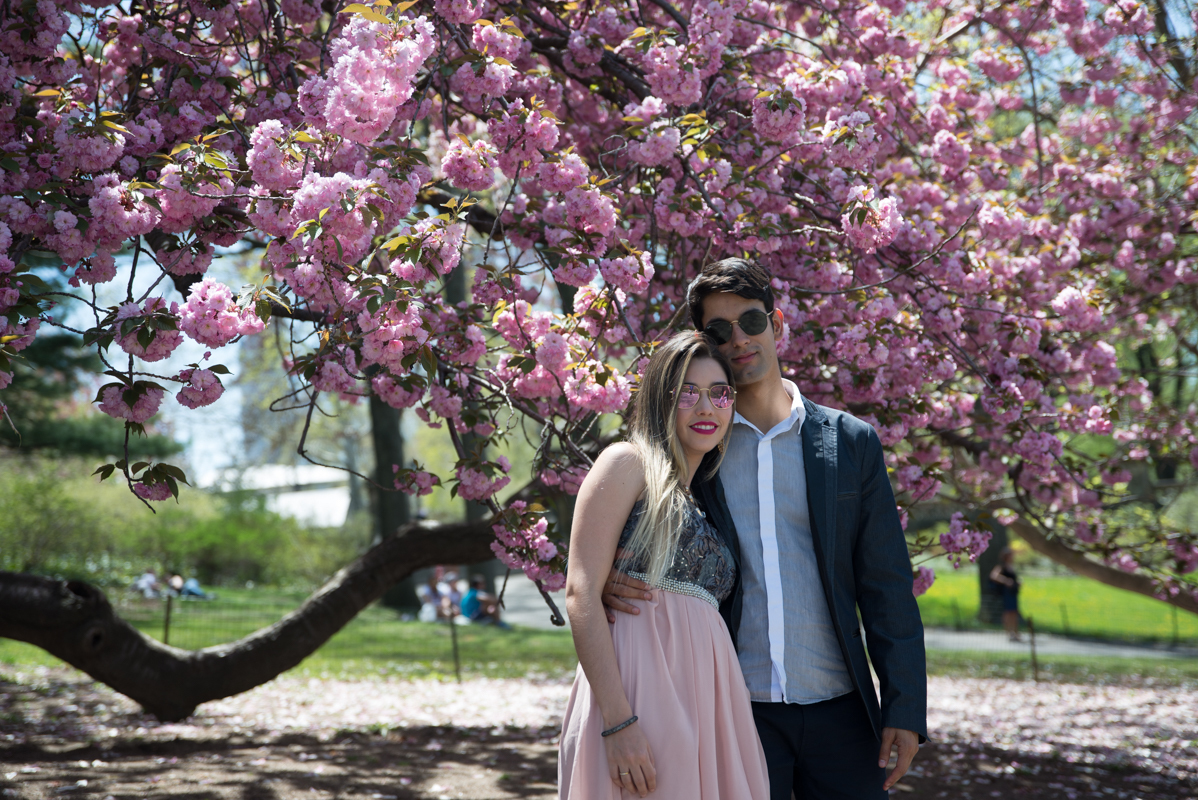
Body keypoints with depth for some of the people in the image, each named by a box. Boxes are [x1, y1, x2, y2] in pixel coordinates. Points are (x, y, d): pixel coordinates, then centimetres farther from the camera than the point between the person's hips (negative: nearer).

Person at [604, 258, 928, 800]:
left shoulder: (850, 443, 6)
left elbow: (885, 588, 5)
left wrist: (905, 709, -2)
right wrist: (607, 585, -13)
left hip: (839, 710, 1)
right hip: (736, 710, -1)